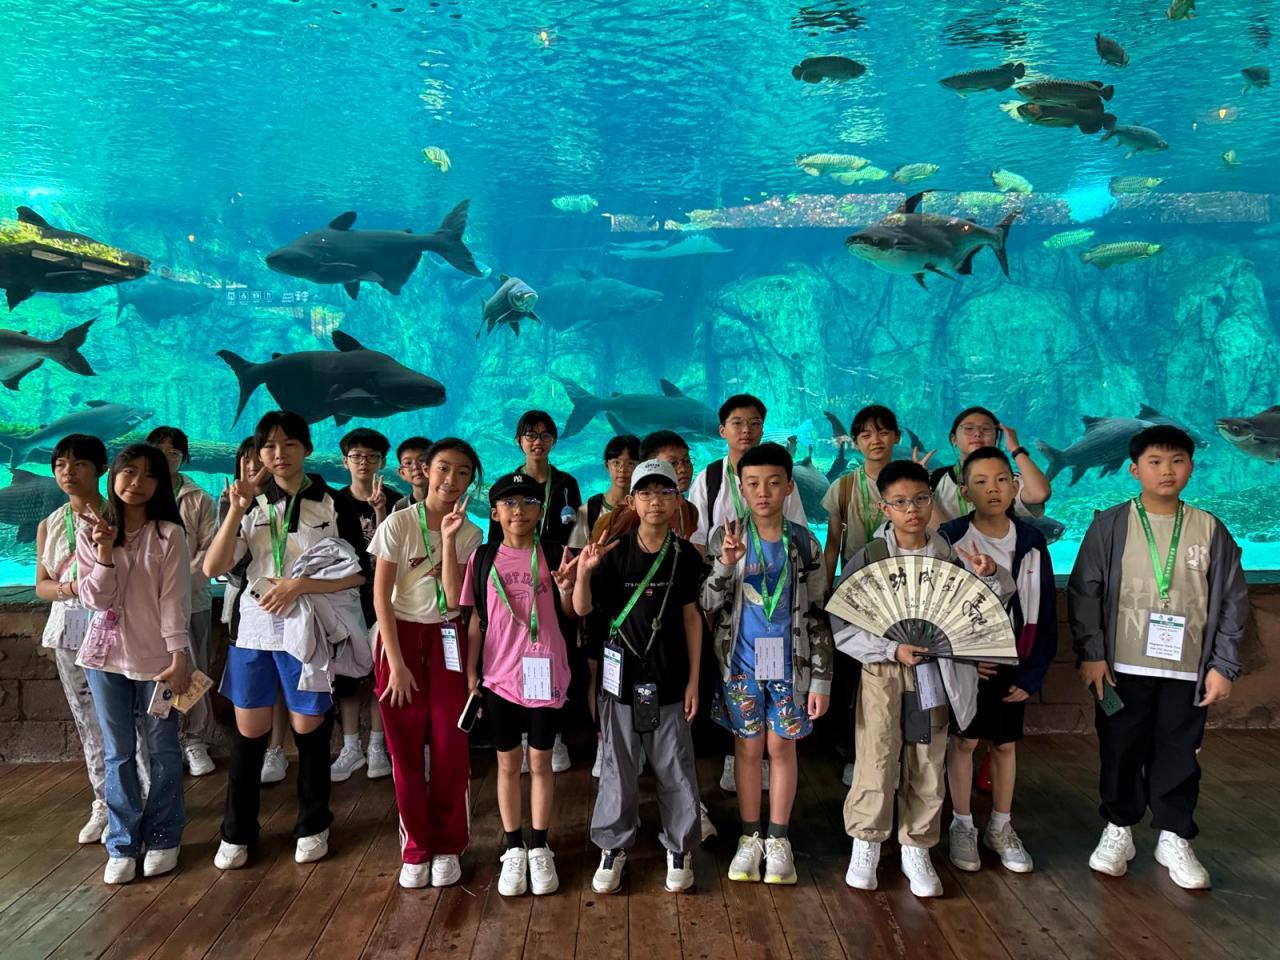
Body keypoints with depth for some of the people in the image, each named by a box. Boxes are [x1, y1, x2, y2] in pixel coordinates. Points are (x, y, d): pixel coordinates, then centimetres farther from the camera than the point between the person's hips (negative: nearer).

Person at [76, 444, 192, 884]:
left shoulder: (169, 534, -6)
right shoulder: (91, 532, 2)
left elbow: (174, 599, -8)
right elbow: (94, 600, -4)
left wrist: (179, 656, -15)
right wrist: (105, 553, -18)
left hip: (155, 655, -2)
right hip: (106, 654, 2)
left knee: (163, 750, 8)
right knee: (118, 754, 10)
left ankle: (162, 839, 22)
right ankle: (122, 844, 21)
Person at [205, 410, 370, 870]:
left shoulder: (332, 504, -2)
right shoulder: (250, 504, 6)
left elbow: (358, 573, -5)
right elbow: (213, 568, -4)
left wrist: (300, 585, -15)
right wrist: (236, 510, -13)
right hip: (254, 629, 3)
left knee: (309, 730, 7)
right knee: (248, 733, 7)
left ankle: (312, 827, 25)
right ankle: (237, 832, 24)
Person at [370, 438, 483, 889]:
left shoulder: (470, 533, -1)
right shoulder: (399, 523, -9)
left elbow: (454, 599, -12)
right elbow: (381, 596, -9)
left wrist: (449, 538, -18)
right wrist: (396, 663, -12)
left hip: (446, 641, 2)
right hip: (400, 636, -2)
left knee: (451, 749, 0)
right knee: (406, 751, 4)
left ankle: (447, 846, 18)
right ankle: (416, 849, 19)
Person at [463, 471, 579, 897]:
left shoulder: (555, 556, -2)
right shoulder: (483, 558, 2)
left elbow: (570, 617, 1)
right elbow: (475, 622, 5)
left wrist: (564, 589, -19)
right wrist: (470, 674, 2)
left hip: (545, 674, -1)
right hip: (499, 675, 1)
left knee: (541, 761, 9)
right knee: (508, 762, 11)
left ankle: (539, 849, 22)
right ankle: (513, 850, 23)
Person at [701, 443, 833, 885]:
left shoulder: (804, 542, -3)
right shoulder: (726, 537, -3)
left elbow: (817, 615, -1)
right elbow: (709, 604, -7)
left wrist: (821, 679, -3)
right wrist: (727, 563, -24)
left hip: (790, 664, 0)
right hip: (741, 664, 0)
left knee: (782, 747, 9)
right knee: (748, 748, 10)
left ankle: (778, 839, 23)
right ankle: (750, 837, 24)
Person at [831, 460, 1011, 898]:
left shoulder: (952, 557, 1)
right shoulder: (867, 558, -6)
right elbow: (842, 627, -9)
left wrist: (990, 576, -14)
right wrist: (892, 649, -19)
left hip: (935, 675, 2)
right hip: (882, 673, -2)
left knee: (928, 768, 10)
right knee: (876, 761, 1)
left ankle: (916, 849, 27)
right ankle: (865, 844, 22)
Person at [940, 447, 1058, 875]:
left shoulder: (1031, 542, -1)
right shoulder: (950, 539, -10)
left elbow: (1044, 612, 2)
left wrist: (1033, 672, -1)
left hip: (1012, 662, 3)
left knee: (1005, 743, 13)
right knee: (963, 740, 7)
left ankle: (1001, 827, 29)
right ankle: (962, 826, 24)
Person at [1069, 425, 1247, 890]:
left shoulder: (1211, 530, 2)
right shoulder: (1110, 525, -3)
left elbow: (1232, 602, 5)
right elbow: (1084, 591, -3)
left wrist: (1223, 665, 1)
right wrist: (1091, 654, -8)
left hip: (1187, 670, 1)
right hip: (1123, 667, -1)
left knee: (1179, 755, 9)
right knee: (1121, 751, 9)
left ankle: (1175, 838, 26)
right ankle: (1118, 829, 27)